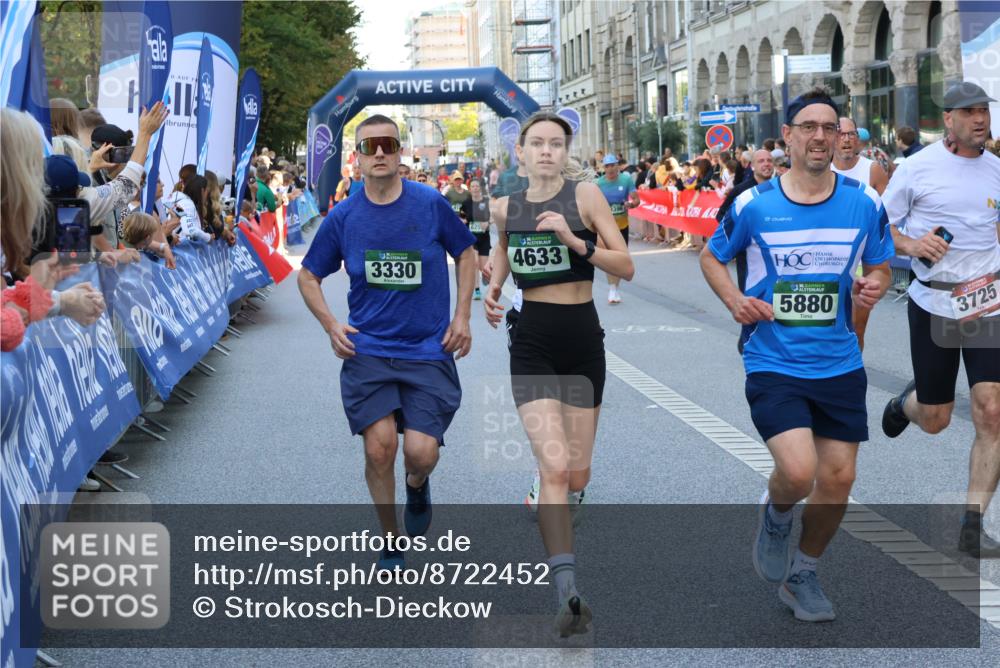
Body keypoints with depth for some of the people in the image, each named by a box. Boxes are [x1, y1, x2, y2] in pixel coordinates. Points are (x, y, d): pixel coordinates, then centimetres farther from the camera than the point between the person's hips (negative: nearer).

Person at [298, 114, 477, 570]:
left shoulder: (430, 204, -3)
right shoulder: (343, 217, 1)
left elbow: (465, 253, 13)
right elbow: (308, 277, 14)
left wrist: (462, 317, 5)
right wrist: (330, 325, 0)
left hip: (429, 350, -1)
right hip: (368, 350, 1)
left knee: (420, 452, -13)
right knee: (379, 447, -11)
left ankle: (417, 485, 27)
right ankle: (391, 544, 12)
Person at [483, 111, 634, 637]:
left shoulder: (585, 195, -5)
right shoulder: (506, 208, 3)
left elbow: (626, 267, -8)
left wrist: (574, 239, -22)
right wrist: (492, 288, 5)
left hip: (582, 342, 0)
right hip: (532, 346, 0)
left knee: (577, 476, 8)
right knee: (554, 466, -17)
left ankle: (556, 537, 43)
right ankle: (568, 596, -19)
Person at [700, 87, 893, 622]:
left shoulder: (864, 203, 0)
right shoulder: (754, 204, -5)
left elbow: (880, 267, 13)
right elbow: (712, 258, 10)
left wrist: (873, 287, -11)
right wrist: (736, 301, -9)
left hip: (839, 363, 3)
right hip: (773, 362, -3)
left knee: (838, 477, 6)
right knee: (799, 471, -20)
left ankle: (802, 573, 31)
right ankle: (775, 516, 18)